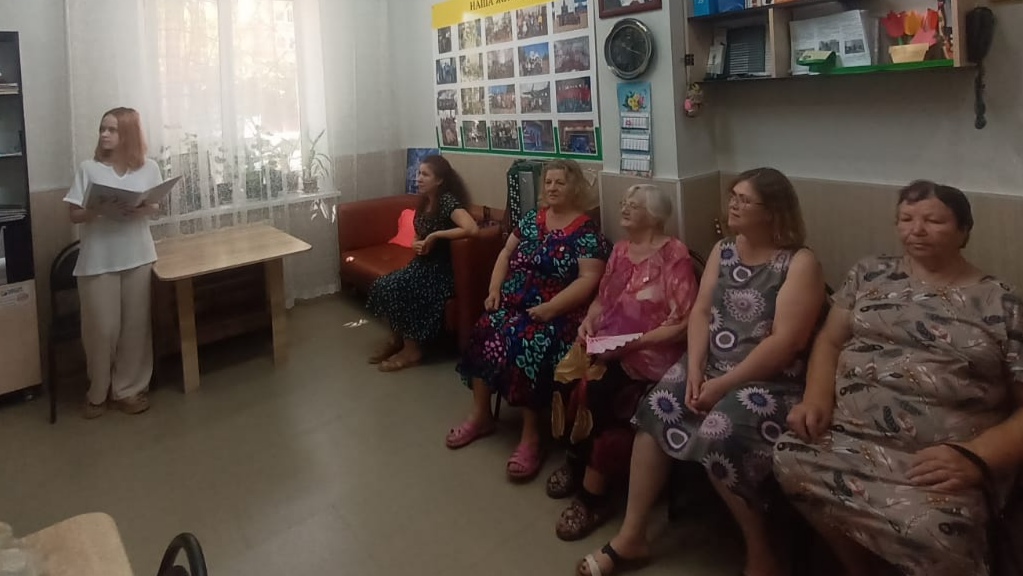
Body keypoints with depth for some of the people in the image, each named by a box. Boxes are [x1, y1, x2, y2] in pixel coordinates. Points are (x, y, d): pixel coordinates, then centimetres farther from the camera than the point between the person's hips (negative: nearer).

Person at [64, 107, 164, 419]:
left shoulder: (149, 168, 1)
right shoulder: (88, 168, -3)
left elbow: (157, 206, 9)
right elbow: (74, 215, -1)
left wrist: (145, 209, -13)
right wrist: (95, 210, -22)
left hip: (137, 256, 2)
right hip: (98, 260, -1)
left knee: (134, 325, 7)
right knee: (101, 328, 3)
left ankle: (128, 389, 22)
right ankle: (98, 392, 23)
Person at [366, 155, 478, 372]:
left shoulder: (447, 201, -18)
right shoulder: (424, 202, 8)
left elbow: (472, 229, -36)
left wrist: (435, 235, -26)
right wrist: (416, 244, -6)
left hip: (441, 270, -8)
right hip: (421, 264, 8)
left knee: (395, 290, -23)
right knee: (382, 285, -9)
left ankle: (411, 350, -8)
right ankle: (396, 339, 7)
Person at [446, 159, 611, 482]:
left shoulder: (586, 232, -6)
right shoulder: (532, 219, 13)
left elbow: (589, 280, -15)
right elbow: (506, 253, 18)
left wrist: (550, 308, -23)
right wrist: (495, 289, 2)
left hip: (558, 311, -6)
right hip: (514, 302, 6)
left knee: (527, 346, -32)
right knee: (484, 333, -19)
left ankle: (531, 435, -21)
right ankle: (480, 416, -5)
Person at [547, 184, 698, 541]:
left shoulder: (674, 255, -8)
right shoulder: (620, 250, 14)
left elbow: (683, 324, -13)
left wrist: (633, 343, -20)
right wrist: (588, 321, -2)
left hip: (649, 353, -6)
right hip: (608, 346, 6)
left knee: (594, 386, -29)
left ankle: (591, 495, -10)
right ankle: (578, 464, 0)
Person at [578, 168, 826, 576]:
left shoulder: (800, 264, -10)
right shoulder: (723, 250, 10)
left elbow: (785, 342, -18)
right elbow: (700, 312, 5)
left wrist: (724, 385, -19)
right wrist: (694, 369, -10)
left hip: (769, 380, -6)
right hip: (710, 366, 6)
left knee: (719, 437, -30)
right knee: (655, 410, -15)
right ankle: (631, 536, -5)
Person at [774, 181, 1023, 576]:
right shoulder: (869, 273, 15)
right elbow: (830, 340, 15)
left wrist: (976, 456, -14)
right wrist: (816, 399, -4)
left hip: (936, 466, -3)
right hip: (845, 437, 4)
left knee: (931, 531, -35)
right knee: (792, 460, -28)